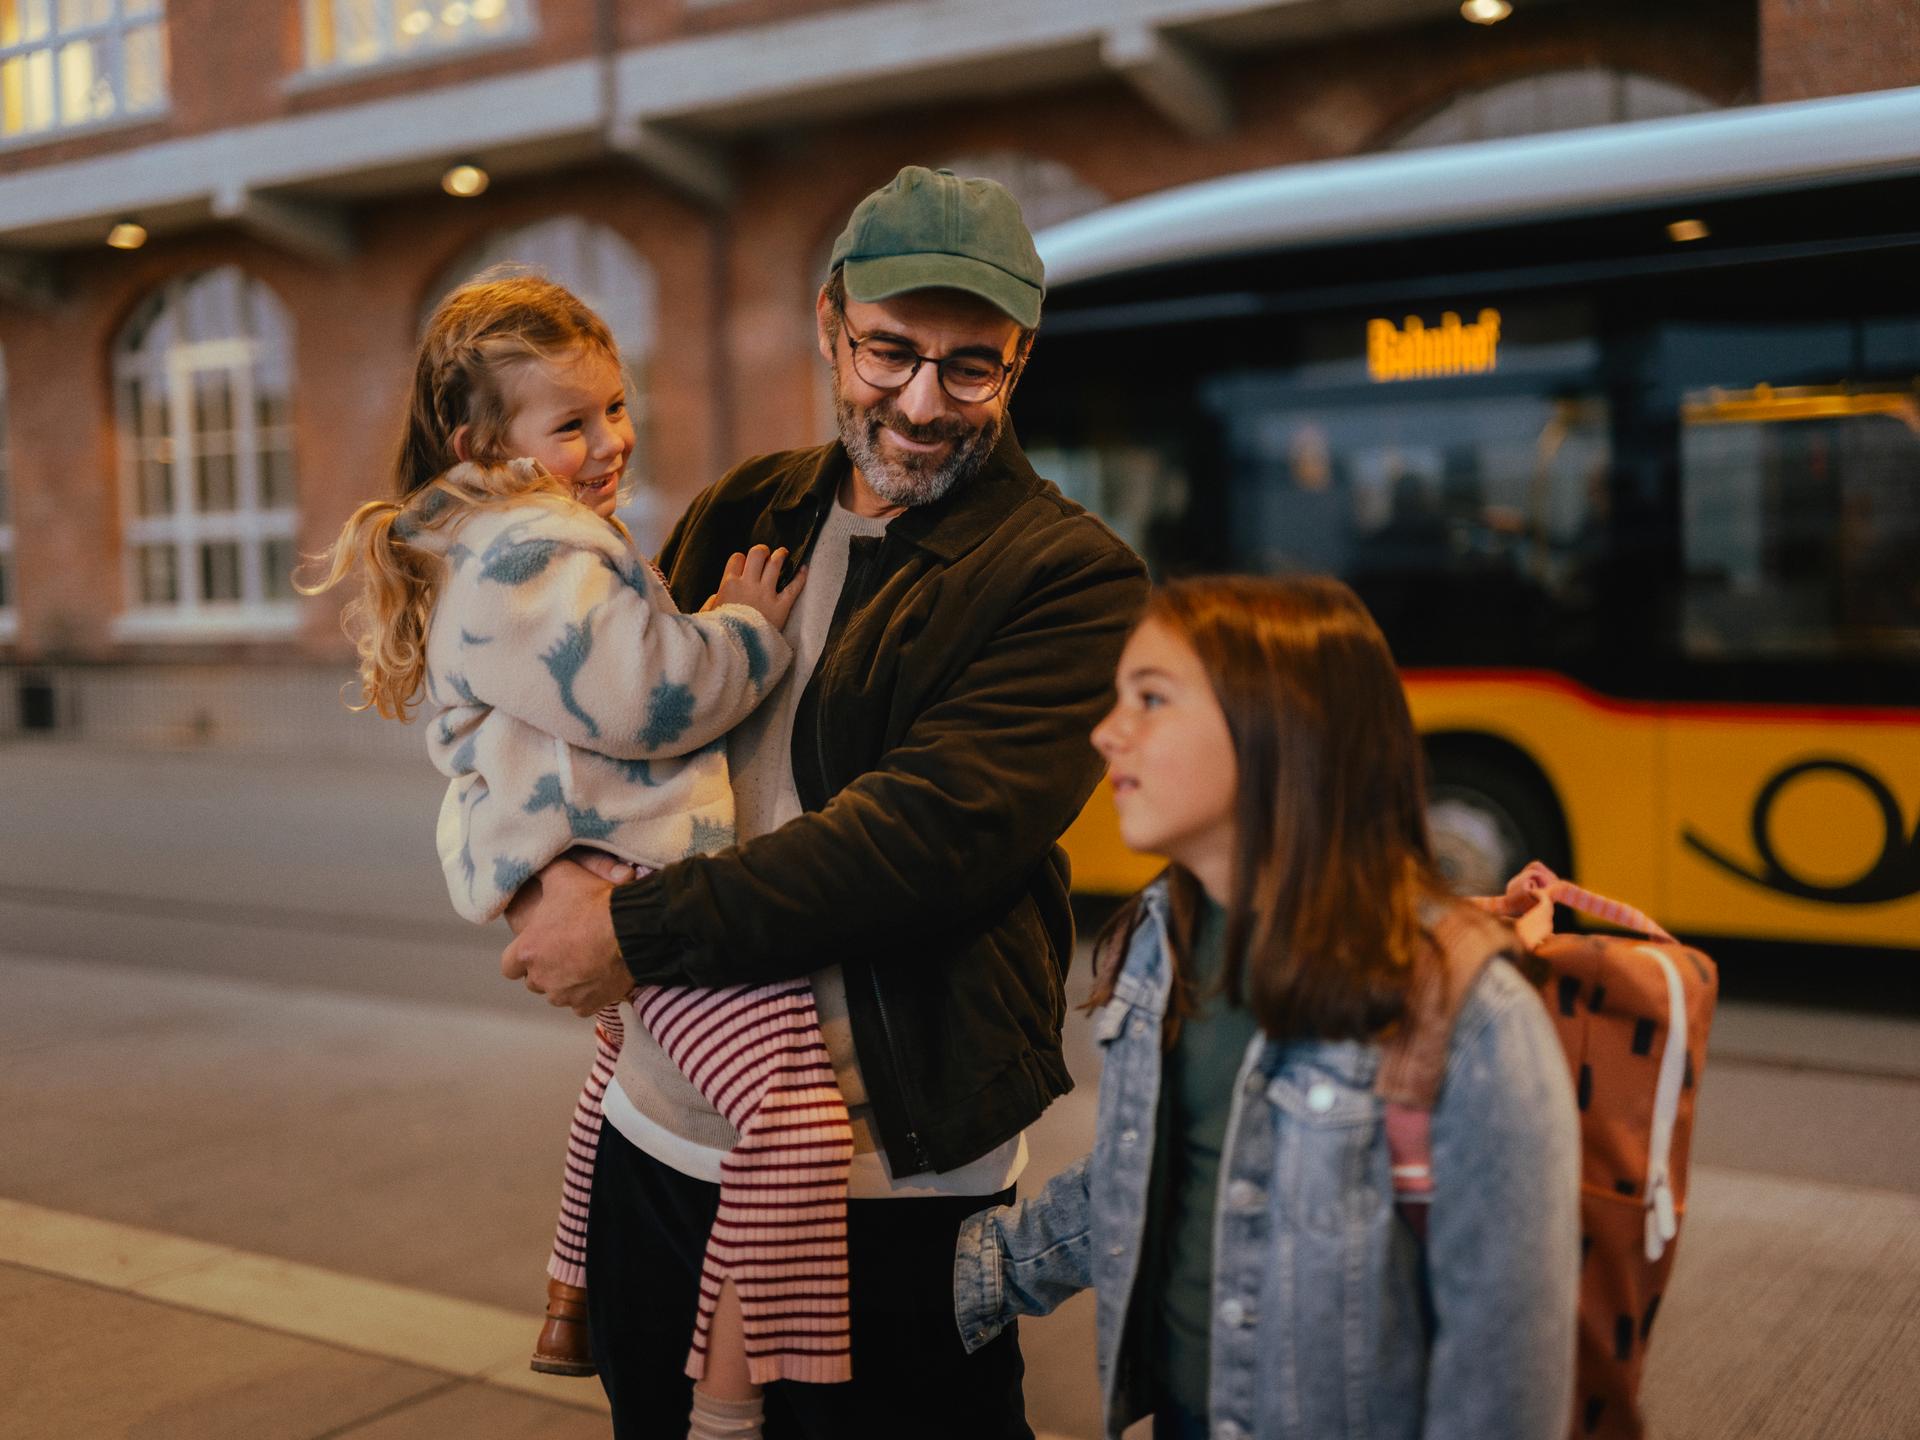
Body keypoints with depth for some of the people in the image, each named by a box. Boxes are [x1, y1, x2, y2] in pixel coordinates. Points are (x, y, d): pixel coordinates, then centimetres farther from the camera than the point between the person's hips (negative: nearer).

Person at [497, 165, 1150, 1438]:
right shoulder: (749, 513, 9)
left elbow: (930, 834, -21)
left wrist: (639, 930, -20)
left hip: (887, 1185, -5)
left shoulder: (1070, 576, -10)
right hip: (662, 1136, 6)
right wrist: (552, 877, -4)